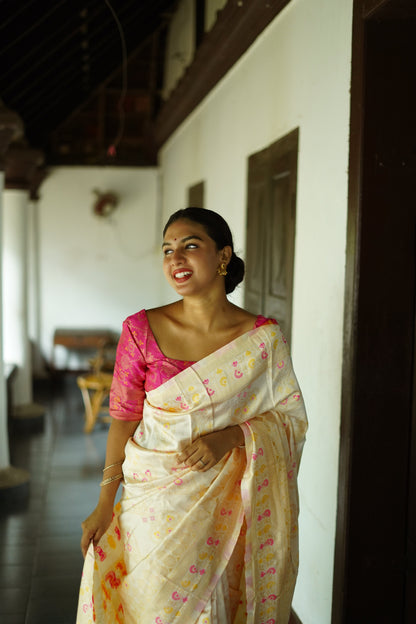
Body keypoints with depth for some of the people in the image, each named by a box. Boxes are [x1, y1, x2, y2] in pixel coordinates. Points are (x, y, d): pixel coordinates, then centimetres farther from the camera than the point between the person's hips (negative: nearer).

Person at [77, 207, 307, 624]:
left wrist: (229, 437, -18)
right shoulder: (142, 330, -8)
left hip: (229, 506, 1)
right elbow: (123, 419, -2)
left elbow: (291, 418, -1)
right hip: (157, 503, 0)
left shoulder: (264, 338, -7)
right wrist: (105, 504, 1)